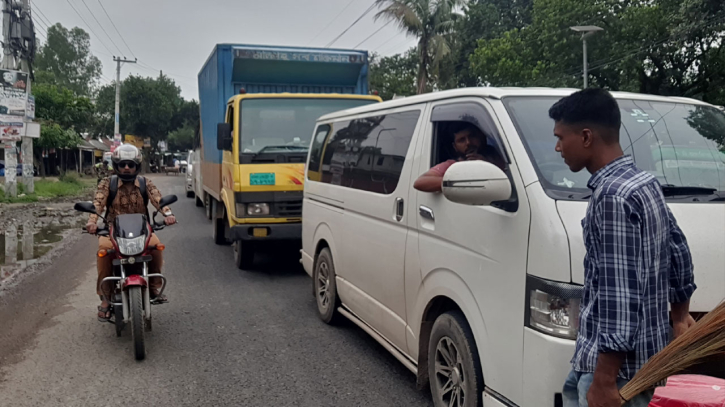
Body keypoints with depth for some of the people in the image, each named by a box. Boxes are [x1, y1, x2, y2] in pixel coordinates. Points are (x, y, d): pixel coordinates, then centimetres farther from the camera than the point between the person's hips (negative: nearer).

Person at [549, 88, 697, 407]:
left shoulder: (612, 198, -22)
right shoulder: (644, 184, 9)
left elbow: (620, 293, -25)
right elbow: (678, 250, 20)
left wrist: (604, 381, -22)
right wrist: (680, 315, 31)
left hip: (619, 363, -10)